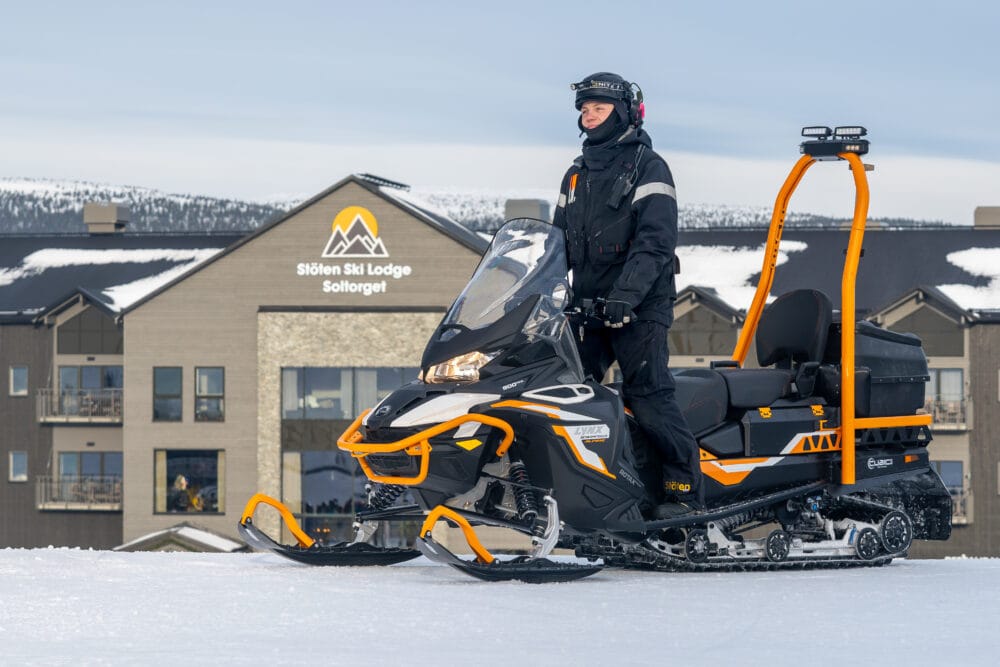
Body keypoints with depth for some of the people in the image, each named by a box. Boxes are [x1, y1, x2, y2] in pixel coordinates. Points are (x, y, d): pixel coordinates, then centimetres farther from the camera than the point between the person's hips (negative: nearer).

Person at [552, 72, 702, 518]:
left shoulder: (647, 168, -6)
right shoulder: (576, 175, 18)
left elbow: (655, 240, -17)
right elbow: (560, 242, 24)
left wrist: (625, 294, -28)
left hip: (639, 307, -7)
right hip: (586, 305, 7)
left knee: (648, 398, -11)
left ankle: (684, 488, -7)